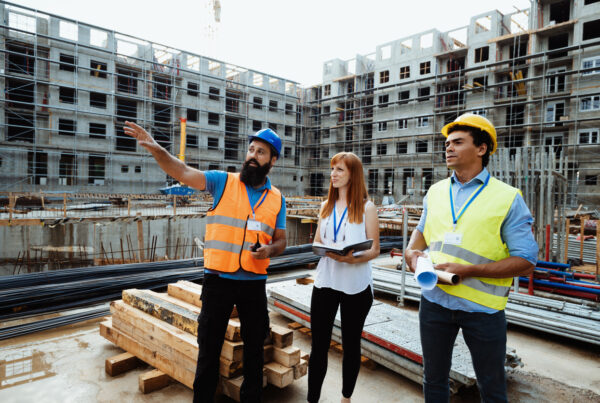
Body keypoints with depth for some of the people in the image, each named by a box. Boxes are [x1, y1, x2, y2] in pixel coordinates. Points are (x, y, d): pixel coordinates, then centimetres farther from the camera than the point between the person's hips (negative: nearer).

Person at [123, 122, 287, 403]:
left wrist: (269, 250, -12)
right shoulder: (224, 182, -2)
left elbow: (280, 241, 9)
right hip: (218, 279, -2)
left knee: (254, 347, 17)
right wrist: (155, 148, -28)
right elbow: (184, 173, -14)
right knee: (209, 348, 12)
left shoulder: (277, 199, 5)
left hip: (254, 283, 2)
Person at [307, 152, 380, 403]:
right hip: (326, 281, 3)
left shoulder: (366, 208, -4)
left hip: (356, 285, -3)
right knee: (319, 344, 5)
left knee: (351, 343, 14)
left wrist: (352, 258, -25)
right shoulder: (326, 206, 10)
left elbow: (374, 250, -5)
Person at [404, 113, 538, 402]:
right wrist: (411, 251, -1)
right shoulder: (435, 192, 7)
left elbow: (525, 261, -11)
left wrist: (468, 270, -22)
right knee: (433, 378, 19)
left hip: (482, 306, -3)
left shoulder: (508, 198, -8)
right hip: (434, 299, 4)